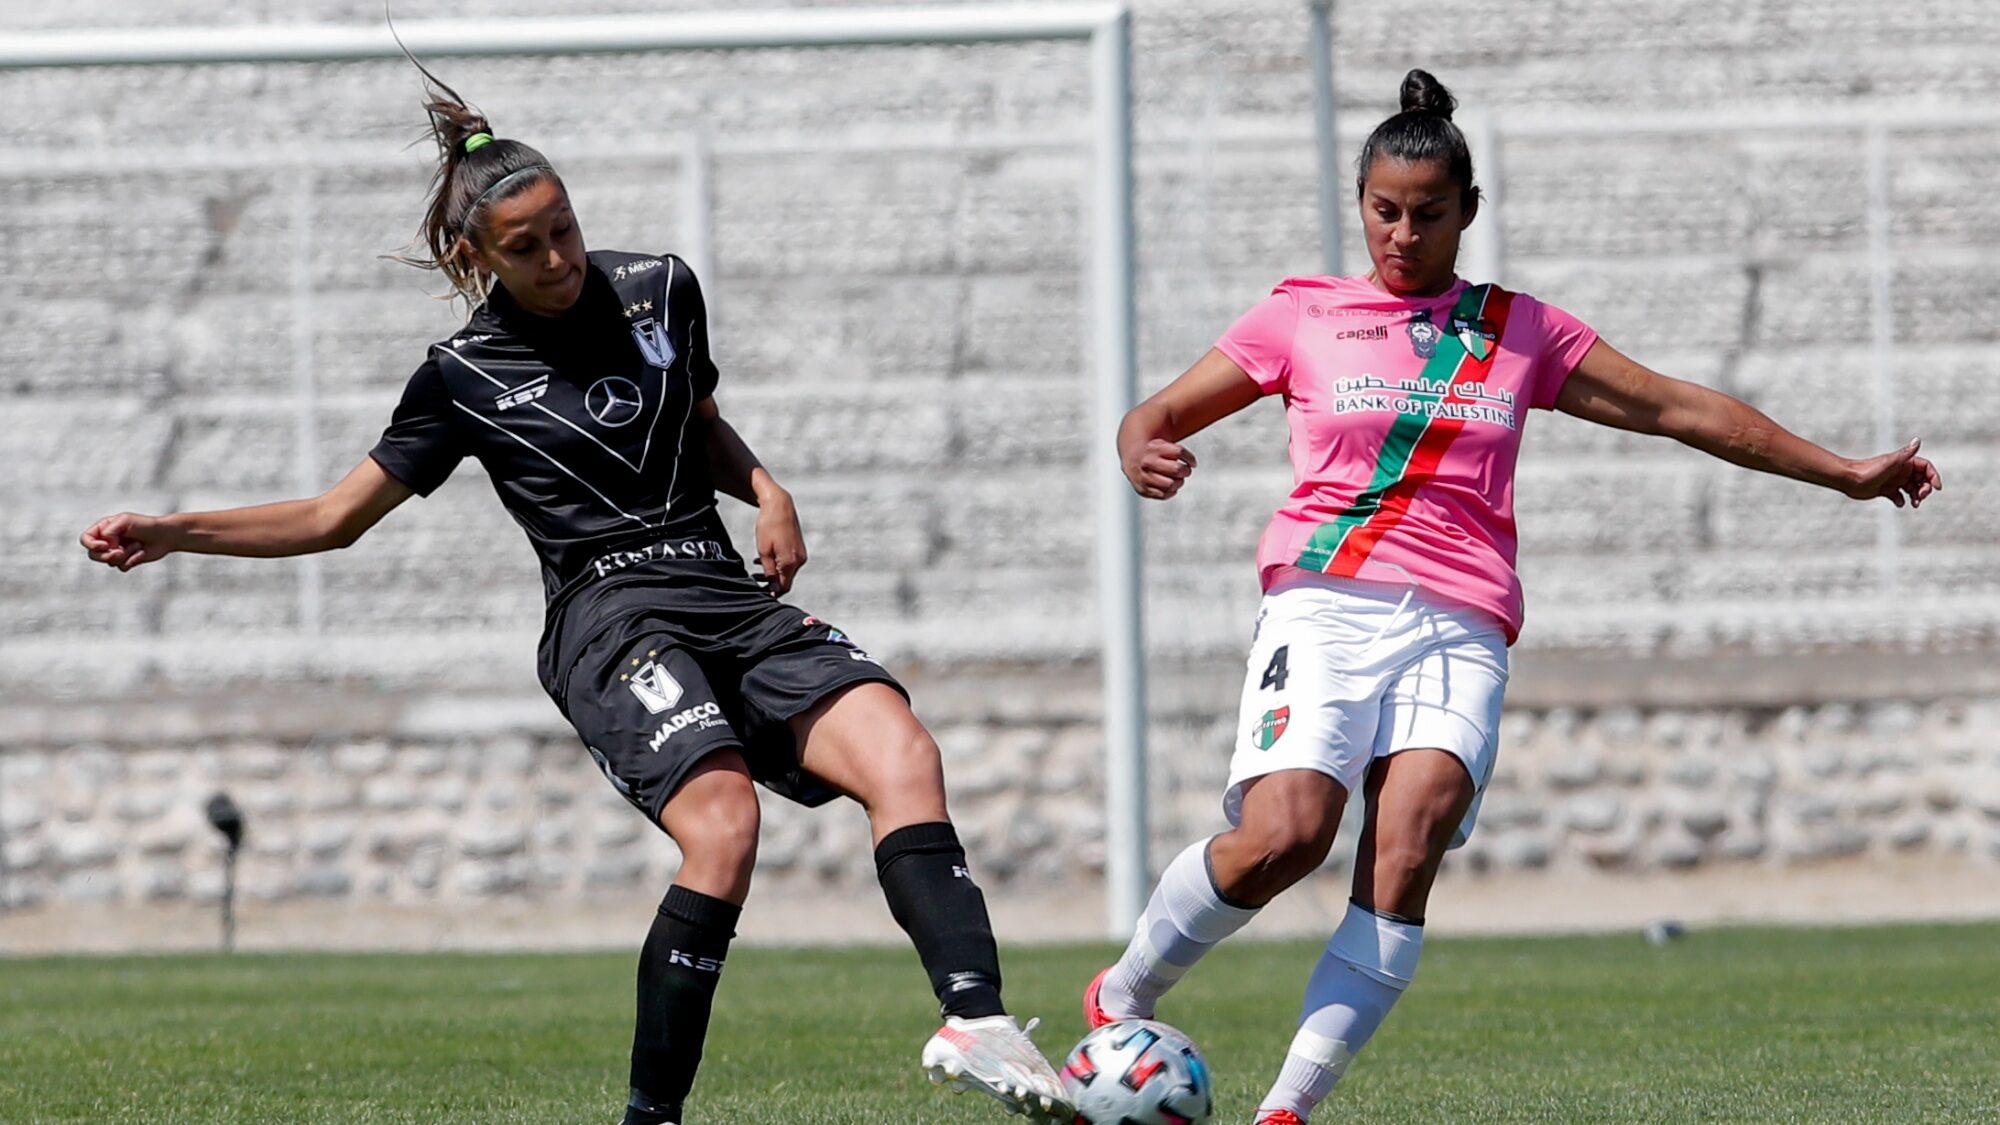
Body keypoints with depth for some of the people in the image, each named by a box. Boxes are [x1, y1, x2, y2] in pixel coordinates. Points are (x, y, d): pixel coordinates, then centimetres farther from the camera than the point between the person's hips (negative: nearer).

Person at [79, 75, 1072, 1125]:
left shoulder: (659, 289, 13)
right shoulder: (464, 376, 4)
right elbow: (336, 515, 10)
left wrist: (768, 492, 11)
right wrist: (172, 533, -1)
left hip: (733, 597, 5)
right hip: (613, 615, -5)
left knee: (900, 754, -21)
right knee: (724, 824, -29)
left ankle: (975, 1024, -35)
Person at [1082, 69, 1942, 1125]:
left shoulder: (1521, 331, 19)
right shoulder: (1304, 315, 14)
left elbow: (1677, 407, 23)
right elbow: (1158, 414, 17)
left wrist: (1844, 473, 24)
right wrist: (1144, 456, -9)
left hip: (1459, 629, 2)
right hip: (1326, 600, -2)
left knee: (1407, 856, -23)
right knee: (1281, 837, -25)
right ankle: (1119, 998, -1)